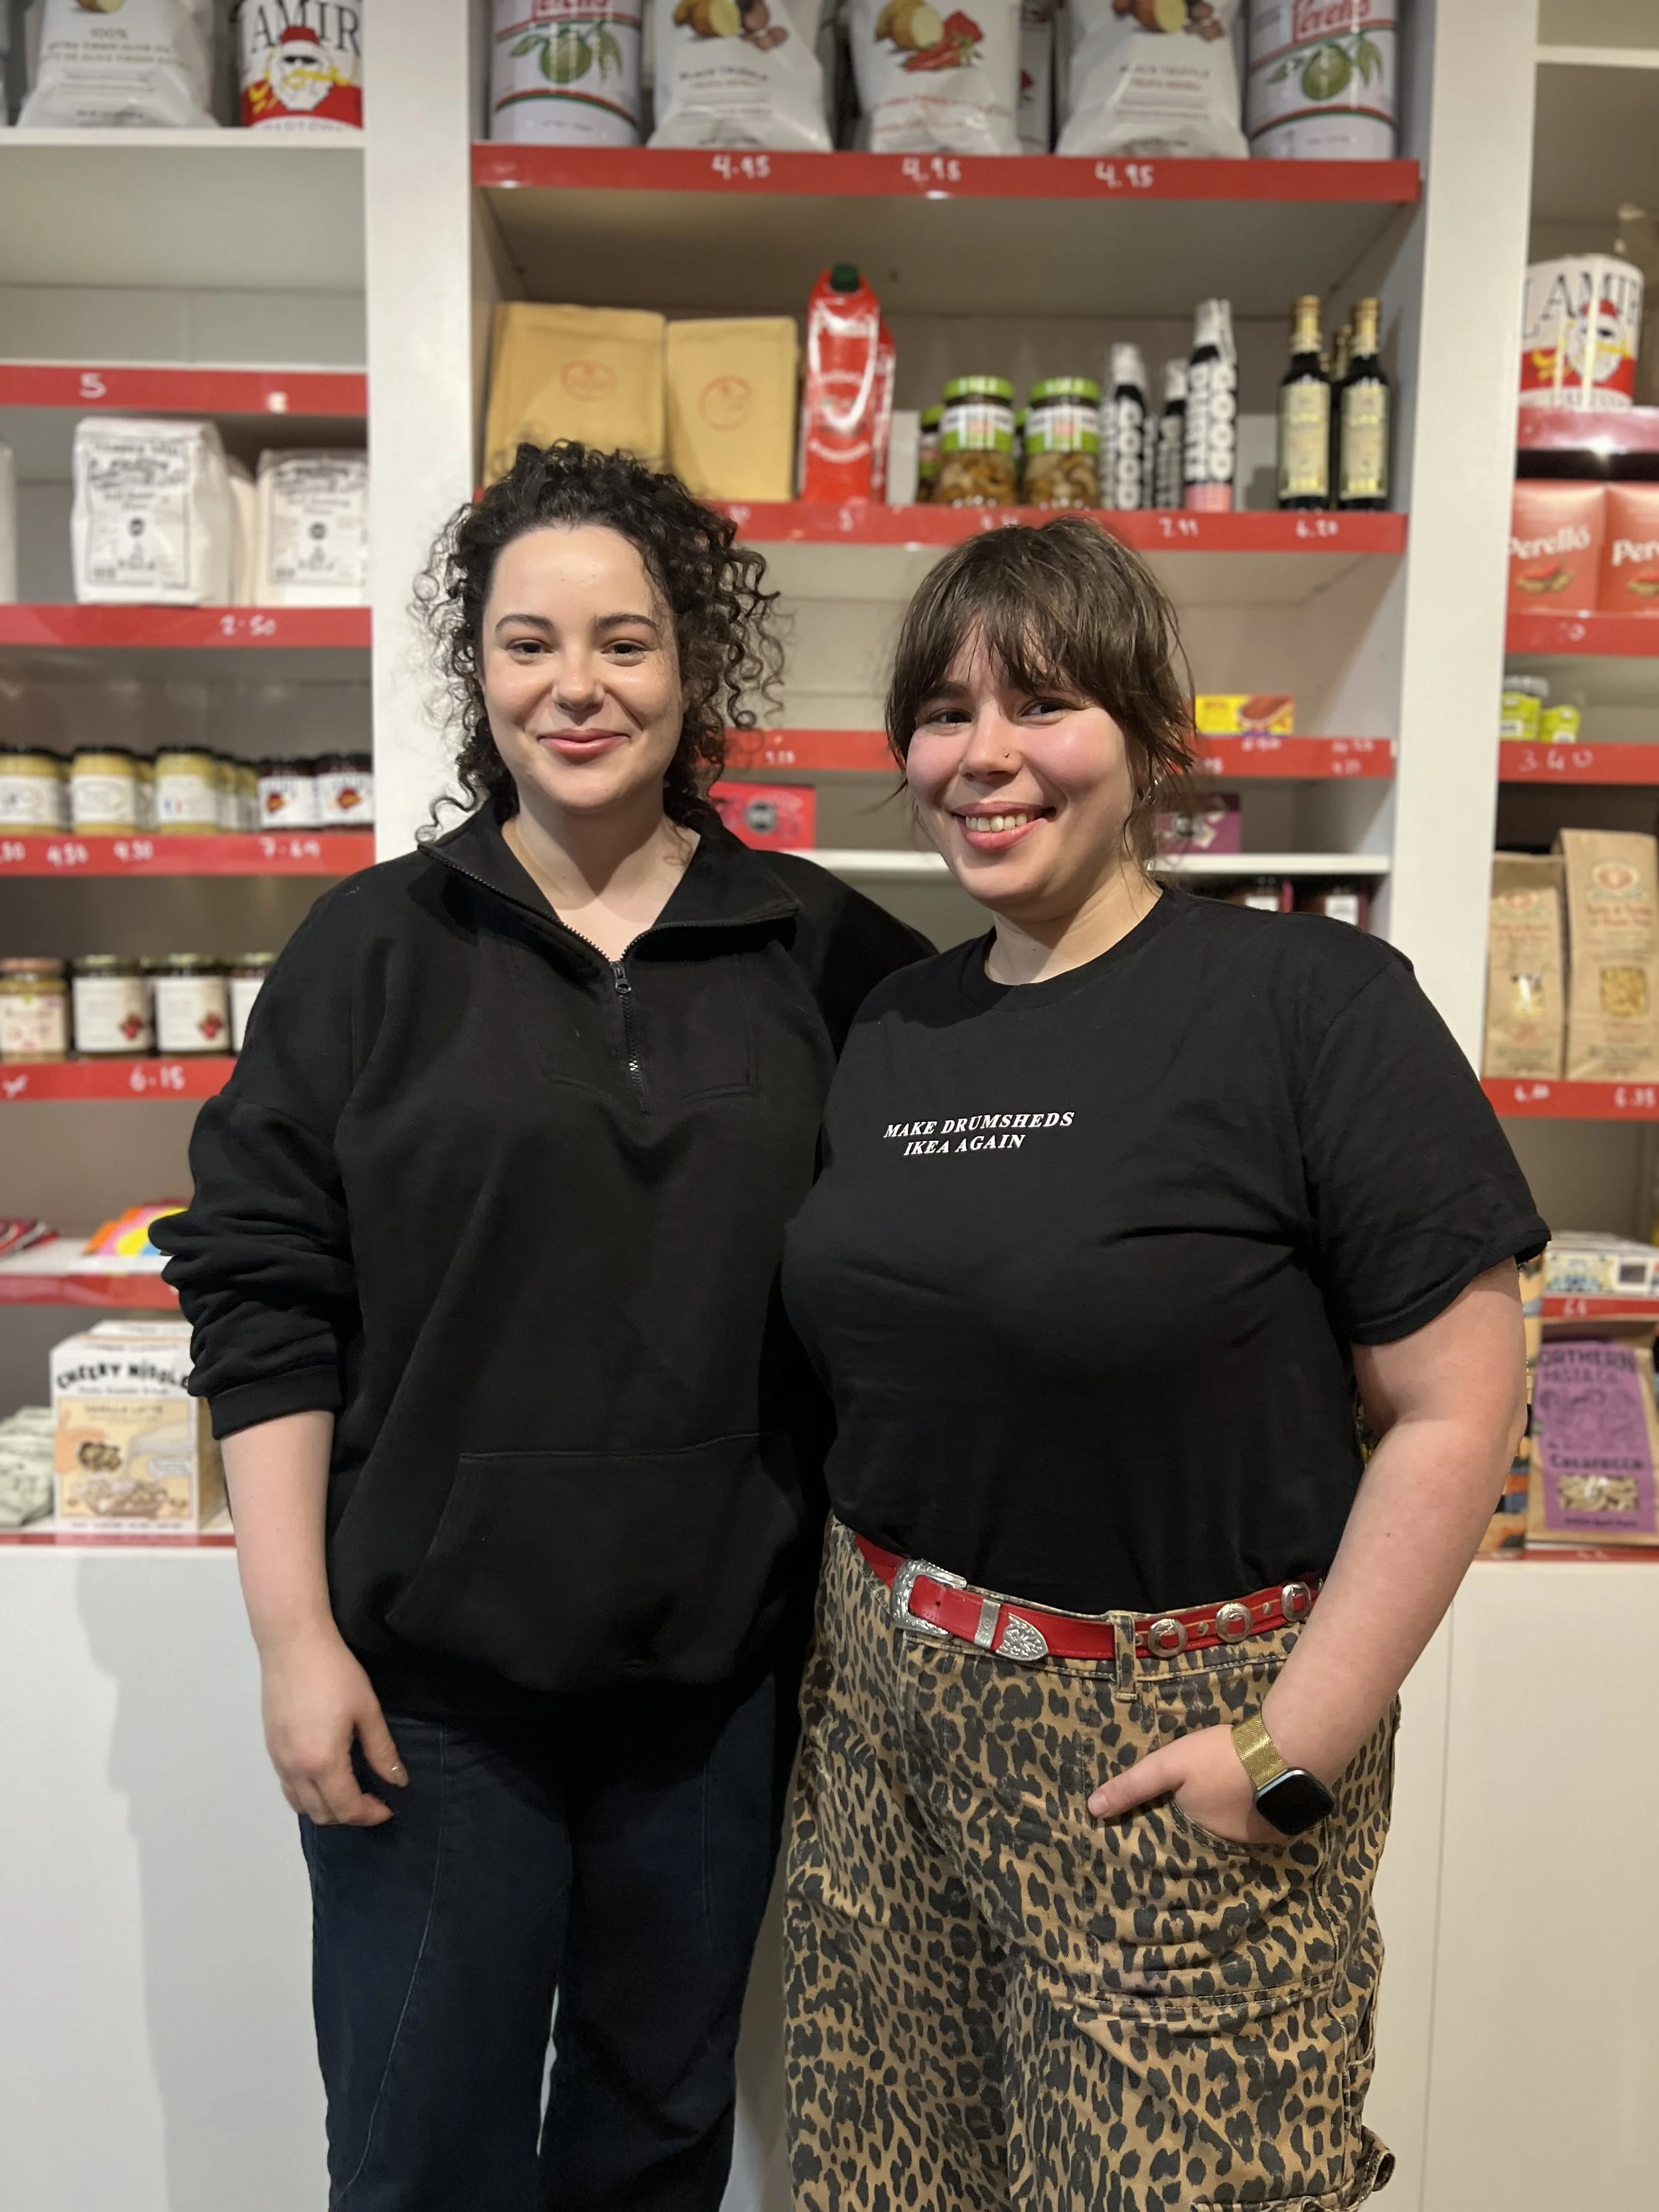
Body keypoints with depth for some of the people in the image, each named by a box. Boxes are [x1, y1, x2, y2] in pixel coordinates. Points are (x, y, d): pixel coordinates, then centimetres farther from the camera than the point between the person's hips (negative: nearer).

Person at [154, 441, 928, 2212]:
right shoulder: (371, 947, -3)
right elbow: (264, 1300, -4)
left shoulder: (826, 954, -1)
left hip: (717, 1662, 2)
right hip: (427, 1669, -1)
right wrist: (293, 1634, -7)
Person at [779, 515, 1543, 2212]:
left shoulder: (1309, 1001, -13)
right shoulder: (893, 1030, 5)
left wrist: (1295, 1751, -14)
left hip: (1164, 1740, -5)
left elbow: (1455, 1405, -13)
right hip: (886, 1717, 6)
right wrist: (842, 1629, 7)